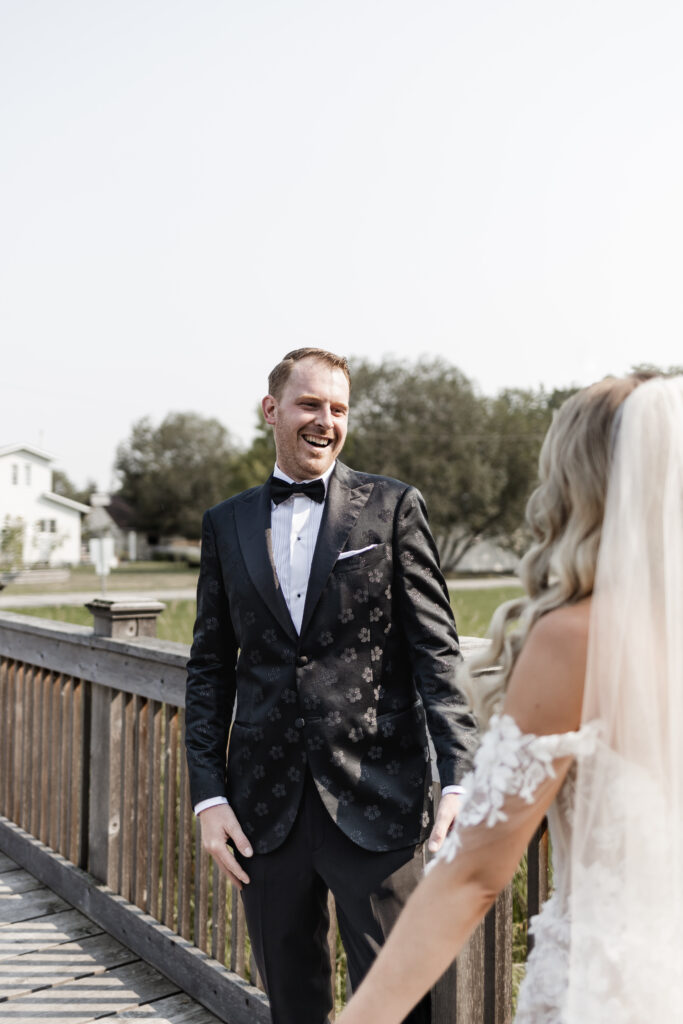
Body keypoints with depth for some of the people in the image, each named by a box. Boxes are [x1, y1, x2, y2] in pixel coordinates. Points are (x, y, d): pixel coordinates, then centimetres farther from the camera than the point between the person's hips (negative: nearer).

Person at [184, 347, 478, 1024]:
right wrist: (208, 795, 3)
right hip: (266, 809, 3)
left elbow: (437, 652, -3)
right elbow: (210, 668, 10)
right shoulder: (226, 524, 9)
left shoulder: (393, 507, 0)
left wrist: (458, 782, -12)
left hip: (375, 800, -3)